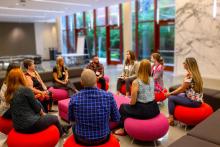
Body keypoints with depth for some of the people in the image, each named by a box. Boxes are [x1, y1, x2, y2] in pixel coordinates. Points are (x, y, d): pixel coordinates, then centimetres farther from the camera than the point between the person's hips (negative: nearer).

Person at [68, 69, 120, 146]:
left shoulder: (74, 98, -21)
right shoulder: (108, 96, -23)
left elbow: (71, 118, -1)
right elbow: (116, 119, -8)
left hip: (81, 140, 0)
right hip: (103, 139, 1)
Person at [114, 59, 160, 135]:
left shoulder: (136, 82, -17)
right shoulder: (152, 80, 0)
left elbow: (133, 102, -15)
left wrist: (130, 103, 8)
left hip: (142, 111, -6)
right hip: (154, 109, 6)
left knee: (123, 107, 22)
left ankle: (123, 129, 32)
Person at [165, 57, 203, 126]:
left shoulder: (189, 75, -20)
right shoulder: (195, 74, 10)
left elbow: (182, 89, -15)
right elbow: (183, 87, 12)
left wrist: (170, 93, -3)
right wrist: (172, 93, 10)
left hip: (193, 101, -10)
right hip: (196, 99, 10)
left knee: (171, 98, -5)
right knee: (175, 96, 19)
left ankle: (171, 119, 5)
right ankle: (174, 115, 25)